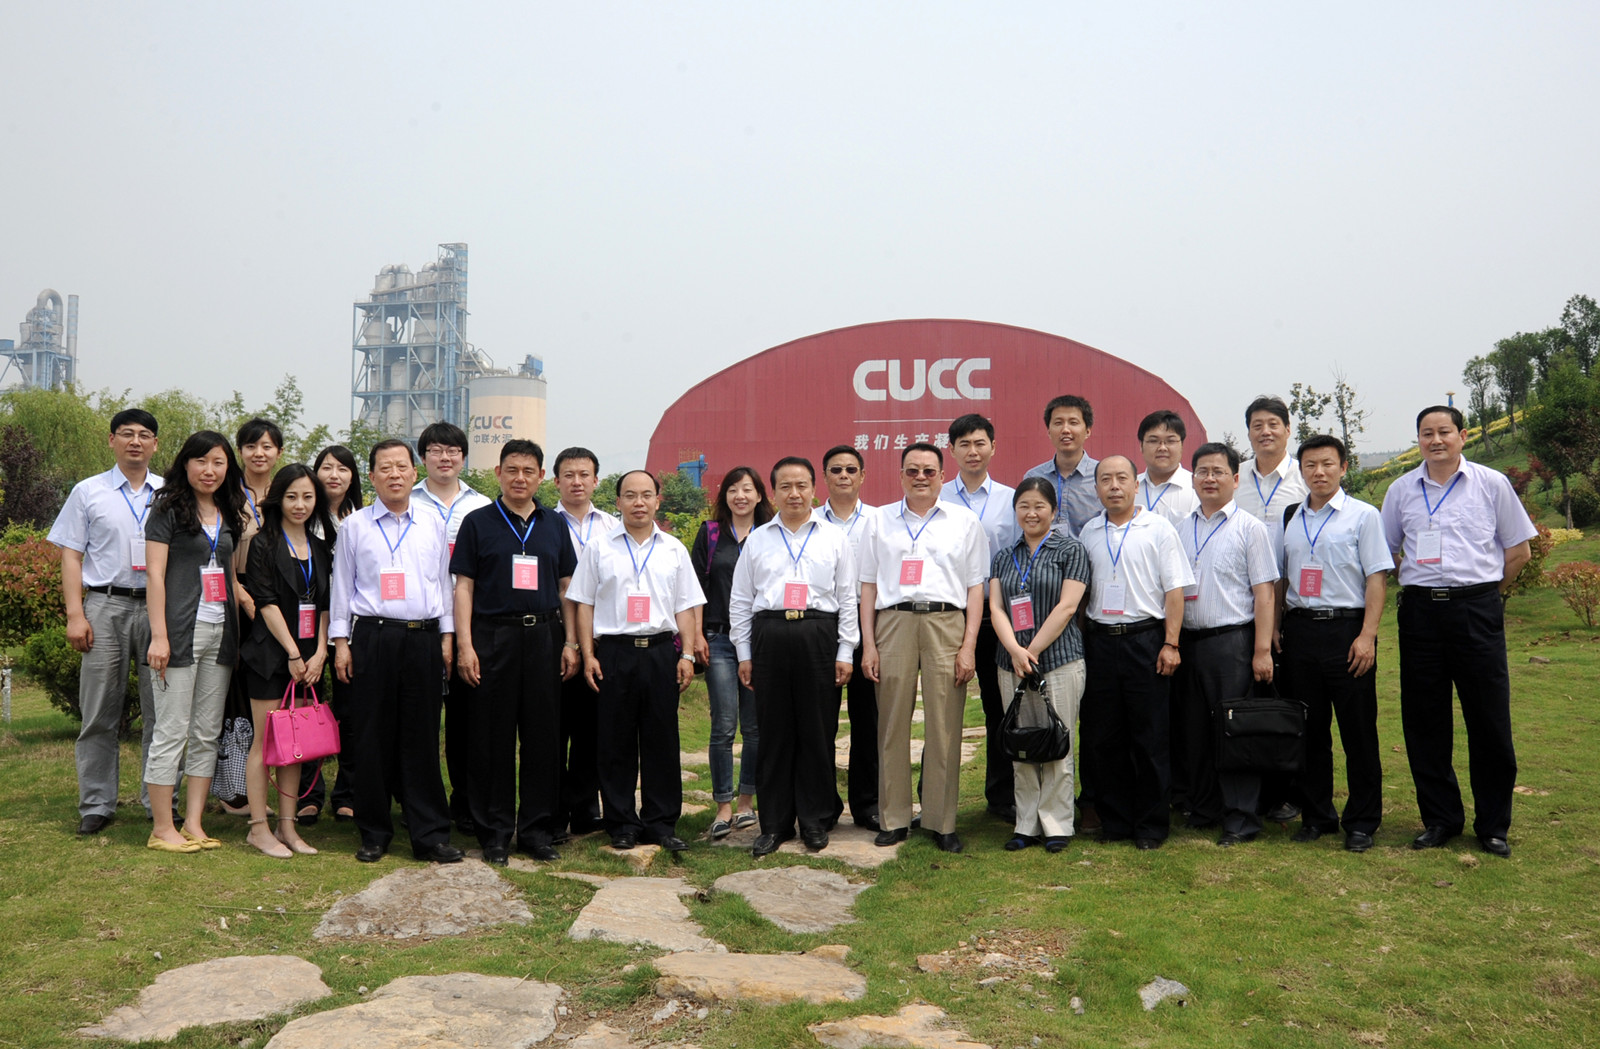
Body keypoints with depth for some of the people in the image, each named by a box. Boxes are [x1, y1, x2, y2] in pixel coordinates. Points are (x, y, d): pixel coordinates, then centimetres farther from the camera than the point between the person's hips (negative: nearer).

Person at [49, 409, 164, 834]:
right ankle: (96, 804, 12)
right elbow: (71, 557, 5)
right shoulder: (88, 492, 8)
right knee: (99, 713, 2)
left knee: (160, 711, 3)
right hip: (105, 606, -1)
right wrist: (75, 615, -4)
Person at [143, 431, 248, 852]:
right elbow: (155, 574, -8)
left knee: (207, 734, 7)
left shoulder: (228, 515, 15)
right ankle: (163, 829, 4)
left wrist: (238, 633, 11)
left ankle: (194, 824, 14)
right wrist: (159, 635, -15)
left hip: (220, 632, 6)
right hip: (181, 632, -6)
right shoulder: (168, 509, -2)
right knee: (172, 732, -3)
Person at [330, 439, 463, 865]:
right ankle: (374, 834, 15)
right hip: (372, 638, -1)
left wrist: (447, 636, 10)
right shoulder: (354, 526, 6)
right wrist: (341, 642, 3)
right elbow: (341, 586, 8)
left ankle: (431, 834, 8)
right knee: (371, 738, 3)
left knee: (422, 738, 3)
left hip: (423, 638, 1)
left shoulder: (433, 525, 12)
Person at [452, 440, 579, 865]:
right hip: (494, 635, -2)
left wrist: (571, 642, 6)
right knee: (493, 737, 2)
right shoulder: (478, 522, 4)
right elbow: (464, 586, 1)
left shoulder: (554, 525, 12)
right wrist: (464, 645, -8)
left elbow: (566, 587, 14)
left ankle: (537, 829, 15)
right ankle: (494, 832, 12)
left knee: (544, 735, 5)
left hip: (544, 636, 3)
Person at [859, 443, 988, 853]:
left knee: (944, 728, 0)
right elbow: (868, 585, 12)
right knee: (892, 725, 2)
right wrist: (868, 645, 4)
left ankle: (942, 822, 10)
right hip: (893, 623, 1)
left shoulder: (965, 522, 11)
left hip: (946, 624, -1)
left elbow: (975, 587, 8)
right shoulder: (879, 522, 15)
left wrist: (969, 646, -2)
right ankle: (893, 819, 12)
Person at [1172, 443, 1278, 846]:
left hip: (1233, 639, -5)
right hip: (1187, 642, 5)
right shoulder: (1181, 529, 12)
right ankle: (1203, 809, 23)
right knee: (1194, 730, 10)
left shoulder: (1250, 528, -1)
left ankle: (1241, 818, 6)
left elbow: (1264, 591, -6)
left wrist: (1262, 650, -12)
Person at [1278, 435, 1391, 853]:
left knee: (1358, 730, 2)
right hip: (1299, 630, 4)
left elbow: (1376, 578, -5)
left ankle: (1362, 822, 12)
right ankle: (1316, 815, 21)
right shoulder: (1291, 519, 13)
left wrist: (1367, 636, -13)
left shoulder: (1363, 515, 0)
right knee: (1309, 728, 9)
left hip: (1346, 629, -4)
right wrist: (1275, 627, 9)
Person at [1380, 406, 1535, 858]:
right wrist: (1421, 589, 11)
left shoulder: (1491, 484, 4)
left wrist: (1484, 593, 7)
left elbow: (1518, 550, 8)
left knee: (1489, 720, 0)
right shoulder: (1401, 490, 9)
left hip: (1477, 610, -2)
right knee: (1424, 722, 6)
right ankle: (1440, 819, 19)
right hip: (1420, 611, 2)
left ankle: (1493, 825, 14)